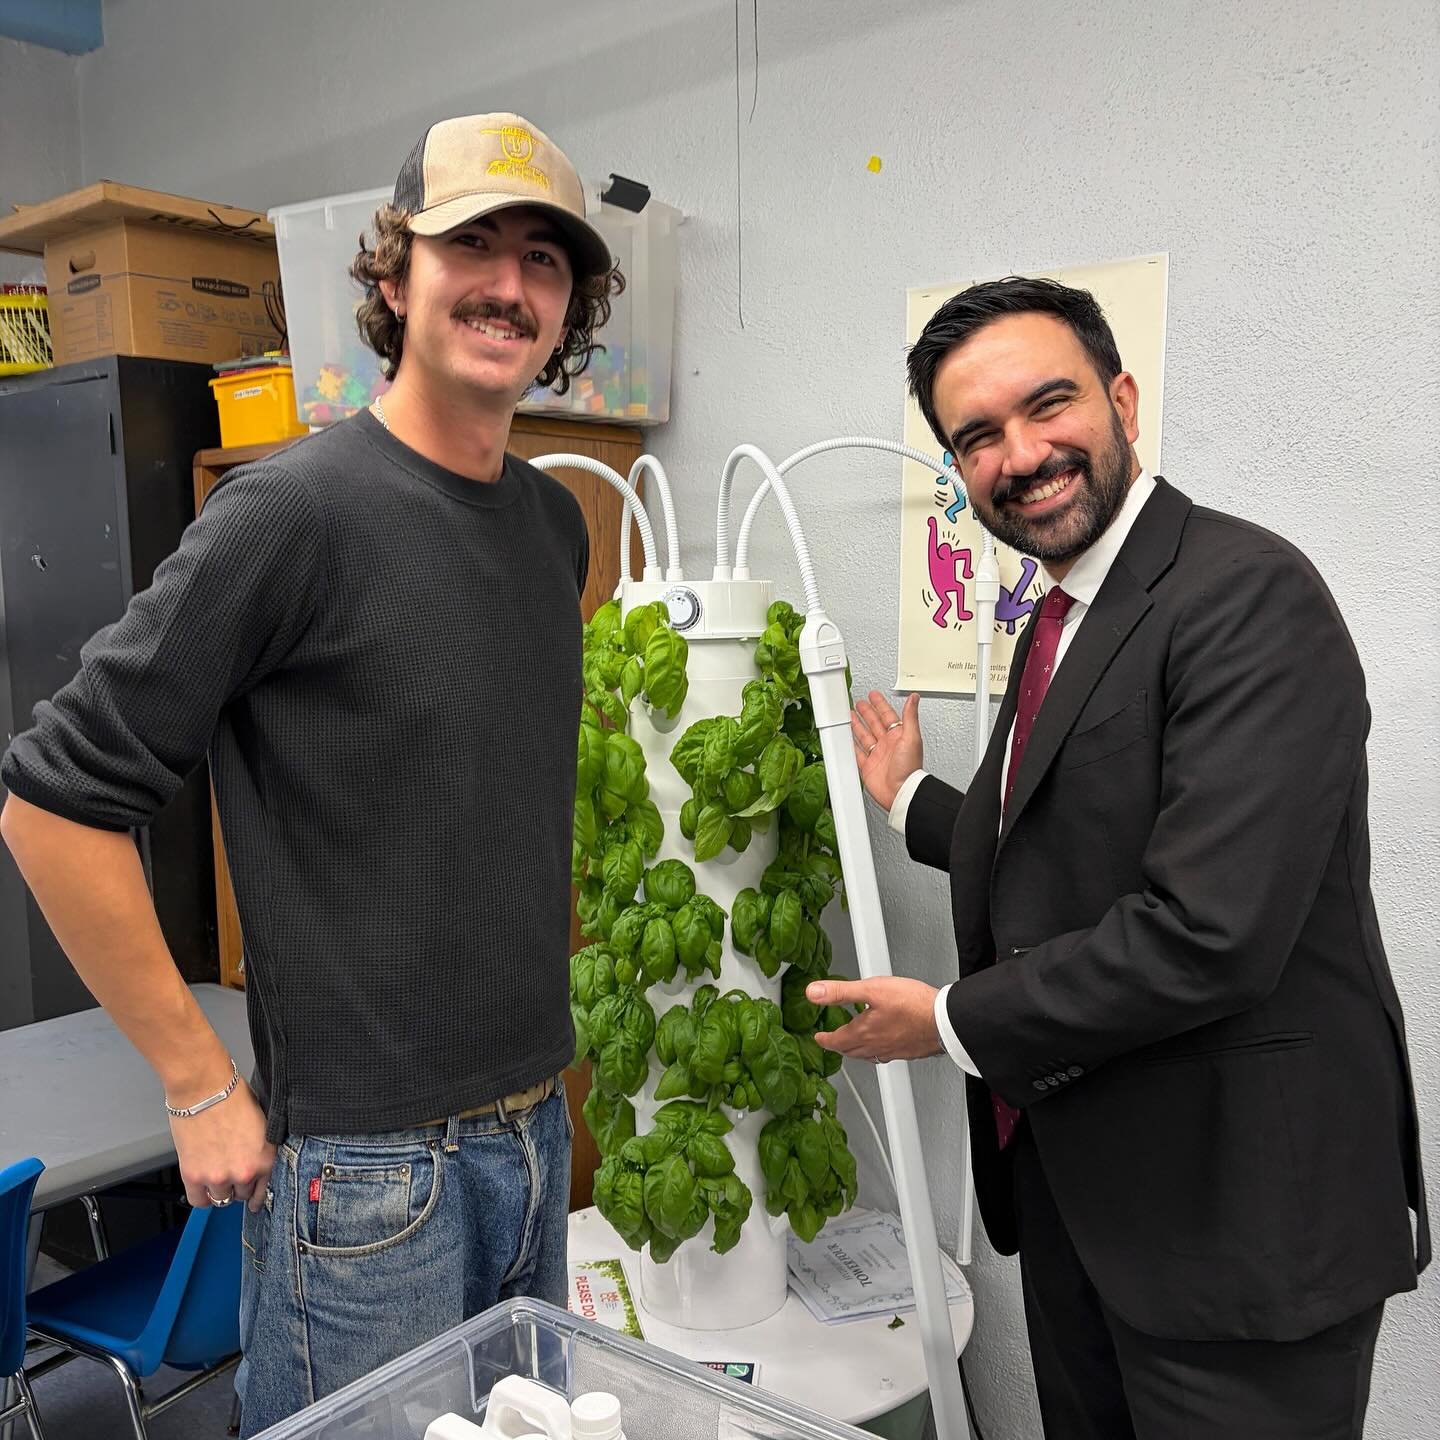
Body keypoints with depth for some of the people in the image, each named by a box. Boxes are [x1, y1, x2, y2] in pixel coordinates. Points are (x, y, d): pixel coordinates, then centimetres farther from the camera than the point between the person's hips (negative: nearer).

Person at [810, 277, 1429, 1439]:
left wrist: (957, 1022, -17)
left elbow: (1210, 931, -29)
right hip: (1071, 1185, 9)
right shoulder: (1065, 620, 9)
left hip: (1237, 1213, -8)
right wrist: (909, 801, 22)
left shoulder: (1247, 594, -20)